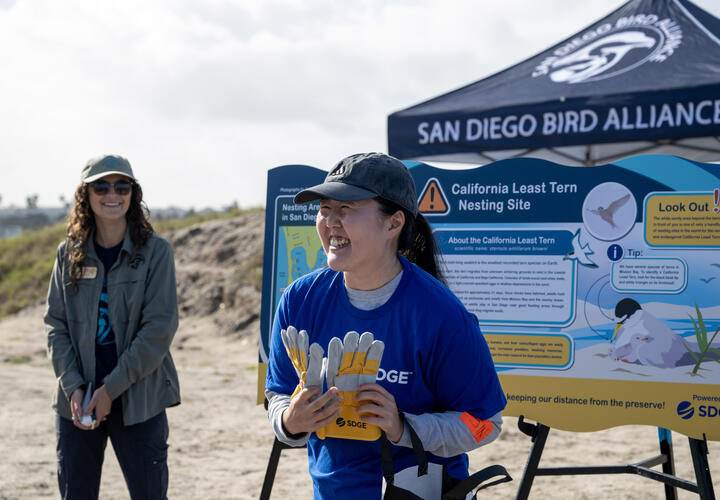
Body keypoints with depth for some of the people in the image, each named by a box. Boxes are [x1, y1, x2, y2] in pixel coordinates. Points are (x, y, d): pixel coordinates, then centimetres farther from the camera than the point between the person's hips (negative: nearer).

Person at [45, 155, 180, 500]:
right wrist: (73, 387, -8)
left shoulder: (155, 251, -4)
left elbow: (159, 328, -10)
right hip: (77, 398, 3)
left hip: (138, 398, -3)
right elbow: (56, 324, 5)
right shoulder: (69, 253, 6)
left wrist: (111, 388, -14)